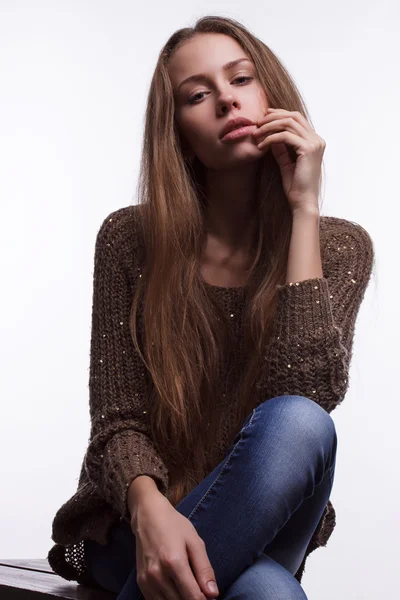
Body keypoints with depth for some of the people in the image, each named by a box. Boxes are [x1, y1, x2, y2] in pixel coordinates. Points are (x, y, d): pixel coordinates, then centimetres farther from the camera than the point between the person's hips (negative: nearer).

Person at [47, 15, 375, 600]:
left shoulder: (340, 247, -1)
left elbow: (307, 394, -18)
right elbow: (117, 419, -7)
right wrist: (149, 509, -31)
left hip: (259, 530, 3)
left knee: (295, 423, -35)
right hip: (131, 522, -2)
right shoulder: (129, 239, -3)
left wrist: (303, 207, -17)